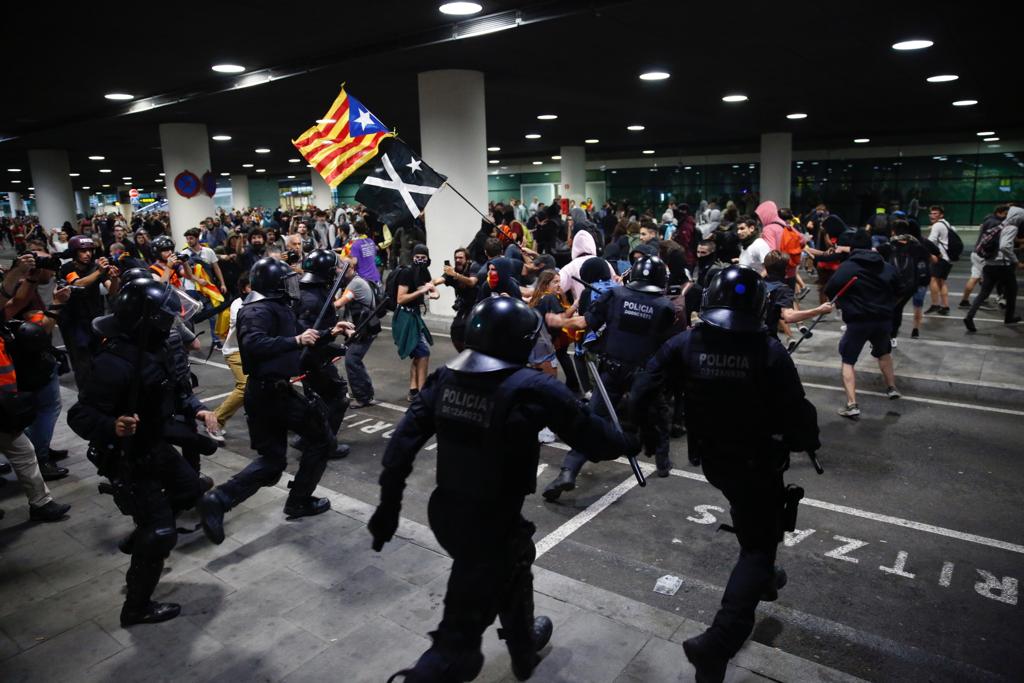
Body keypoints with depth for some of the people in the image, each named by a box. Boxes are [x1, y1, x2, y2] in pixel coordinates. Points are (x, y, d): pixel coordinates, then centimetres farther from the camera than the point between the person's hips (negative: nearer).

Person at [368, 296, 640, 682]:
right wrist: (630, 443, 11)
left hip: (445, 514, 8)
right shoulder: (531, 390, -21)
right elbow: (591, 435, -10)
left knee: (514, 567, 33)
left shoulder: (445, 378, -5)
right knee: (459, 636, 7)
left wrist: (388, 505, 7)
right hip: (491, 525, -8)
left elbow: (402, 443, -3)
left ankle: (525, 650, 57)